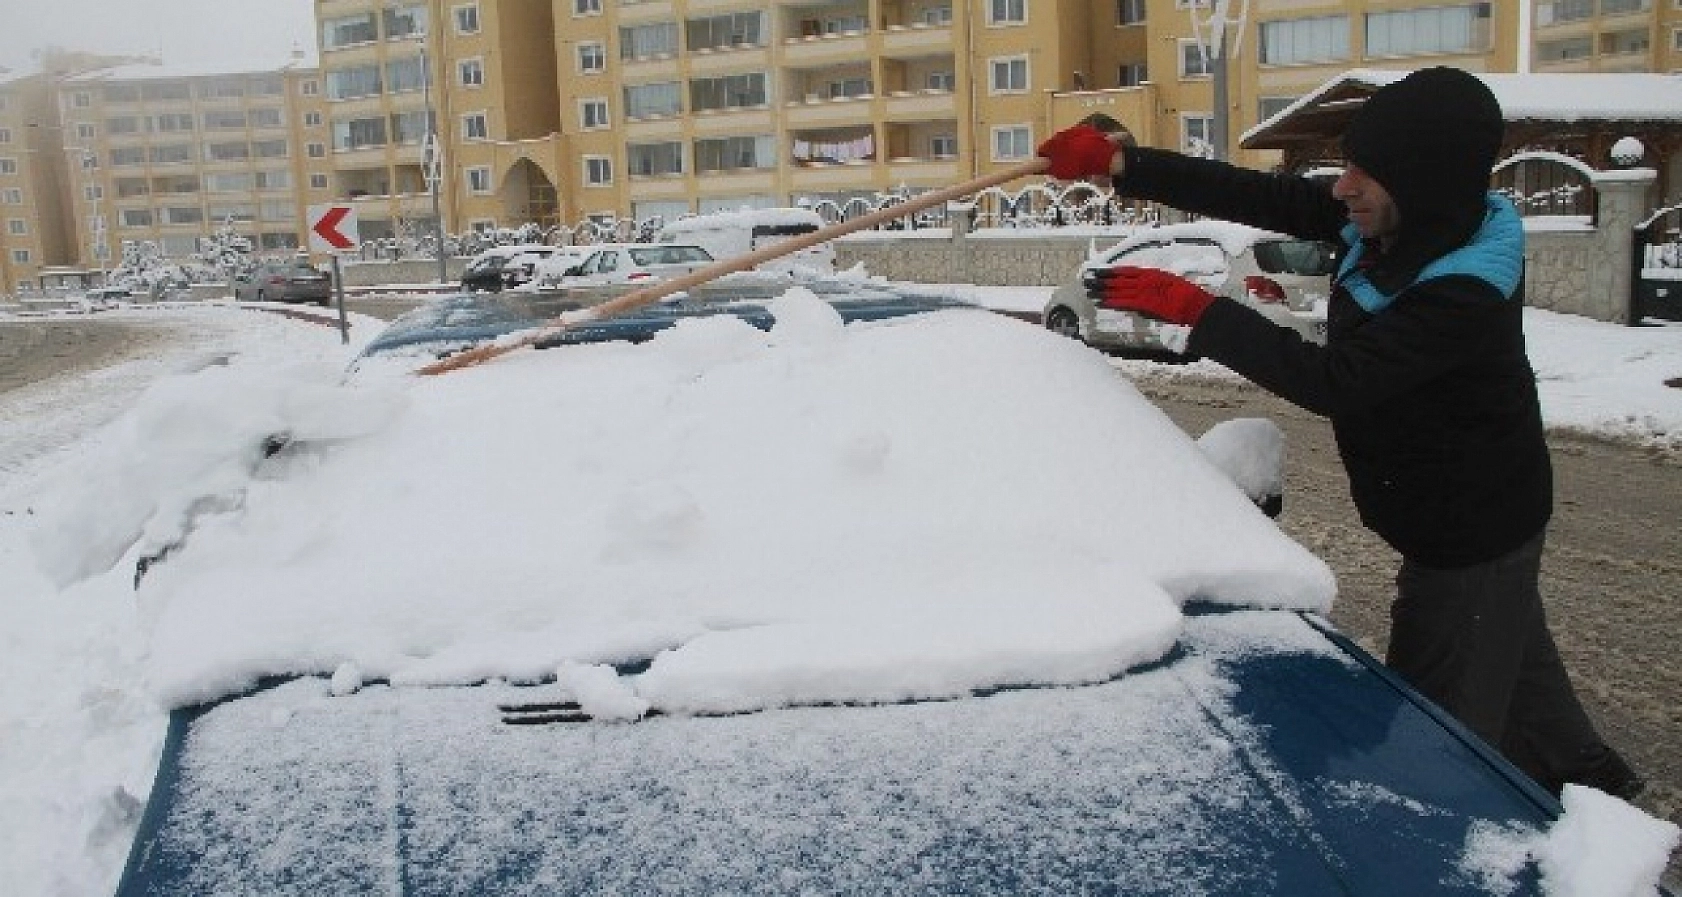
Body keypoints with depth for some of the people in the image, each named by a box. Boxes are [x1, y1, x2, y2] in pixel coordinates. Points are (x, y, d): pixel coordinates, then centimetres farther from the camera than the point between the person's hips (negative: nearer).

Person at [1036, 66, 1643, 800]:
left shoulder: (1466, 297, -35)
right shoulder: (1391, 225, -10)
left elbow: (1333, 381, -37)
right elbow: (1259, 197, -12)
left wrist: (1193, 309, -36)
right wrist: (1121, 162, -19)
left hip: (1471, 534, -10)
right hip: (1475, 517, 10)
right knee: (1509, 658, 29)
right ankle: (1588, 780, 51)